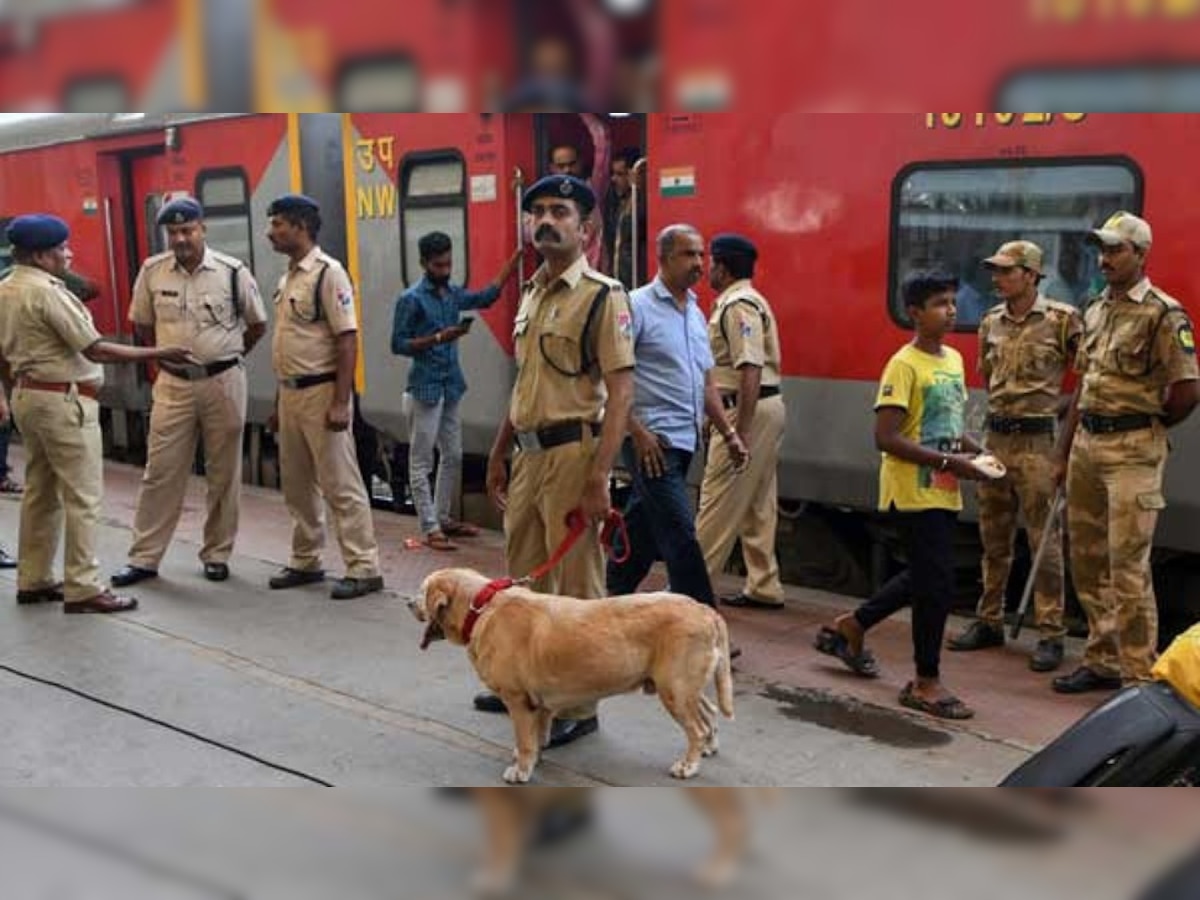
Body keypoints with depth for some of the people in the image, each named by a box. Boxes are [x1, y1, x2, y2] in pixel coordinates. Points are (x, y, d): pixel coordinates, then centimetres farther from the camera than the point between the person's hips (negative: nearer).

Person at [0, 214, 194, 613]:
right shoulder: (47, 291, -18)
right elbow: (95, 350, -20)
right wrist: (158, 354, -18)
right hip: (63, 400, -10)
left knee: (40, 491, 15)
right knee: (81, 495, -5)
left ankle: (33, 580, 22)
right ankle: (82, 588, -3)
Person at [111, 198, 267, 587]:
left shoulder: (233, 272, -6)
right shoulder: (152, 272, -1)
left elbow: (257, 325, 6)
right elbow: (142, 325, 14)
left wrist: (224, 356, 9)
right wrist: (166, 357, 11)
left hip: (223, 382, -1)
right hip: (173, 384, 1)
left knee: (224, 474, 7)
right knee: (160, 472, 3)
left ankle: (217, 554, 19)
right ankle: (144, 558, 11)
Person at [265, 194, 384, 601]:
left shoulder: (328, 273, -12)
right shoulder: (289, 277, 13)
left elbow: (347, 339, -17)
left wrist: (340, 401, -21)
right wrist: (284, 397, 17)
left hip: (321, 392, -9)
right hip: (290, 392, 9)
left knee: (341, 485, -4)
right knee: (297, 484, 15)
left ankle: (364, 568, 2)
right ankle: (306, 562, 26)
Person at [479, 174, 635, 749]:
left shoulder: (603, 296, -10)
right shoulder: (531, 294, 14)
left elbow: (620, 392, -16)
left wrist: (598, 478, -22)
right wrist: (499, 453, 20)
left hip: (572, 453, -8)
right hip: (528, 455, 8)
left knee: (577, 586, 1)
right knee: (523, 577, 18)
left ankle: (579, 707, 13)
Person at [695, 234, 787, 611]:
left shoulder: (738, 305, -15)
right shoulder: (744, 300, 17)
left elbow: (750, 370, -23)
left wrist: (741, 432, -25)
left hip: (749, 409, -11)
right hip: (766, 406, 11)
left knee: (719, 502, -4)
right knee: (758, 504, 13)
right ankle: (764, 587, 18)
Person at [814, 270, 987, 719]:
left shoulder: (954, 359, 11)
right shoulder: (904, 365, -15)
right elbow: (886, 437, -21)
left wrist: (975, 452, 2)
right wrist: (949, 462, -22)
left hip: (943, 493, 9)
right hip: (913, 492, -9)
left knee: (923, 578, 18)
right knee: (937, 584, -5)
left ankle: (850, 627, 36)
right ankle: (926, 684, 9)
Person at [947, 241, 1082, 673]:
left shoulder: (1062, 319, -7)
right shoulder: (992, 322, 10)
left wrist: (1064, 406, -6)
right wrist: (1000, 409, 13)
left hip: (1037, 442, -6)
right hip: (995, 438, 6)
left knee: (1045, 540, -3)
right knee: (994, 537, 13)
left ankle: (1051, 634, 5)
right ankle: (989, 622, 23)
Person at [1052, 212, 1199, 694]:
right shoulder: (1095, 311, 13)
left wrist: (1145, 430, 2)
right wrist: (1064, 451, 16)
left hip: (1132, 450, -8)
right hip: (1086, 443, 8)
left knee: (1127, 566, -7)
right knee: (1088, 560, 12)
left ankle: (1138, 674, 3)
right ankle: (1102, 661, 24)